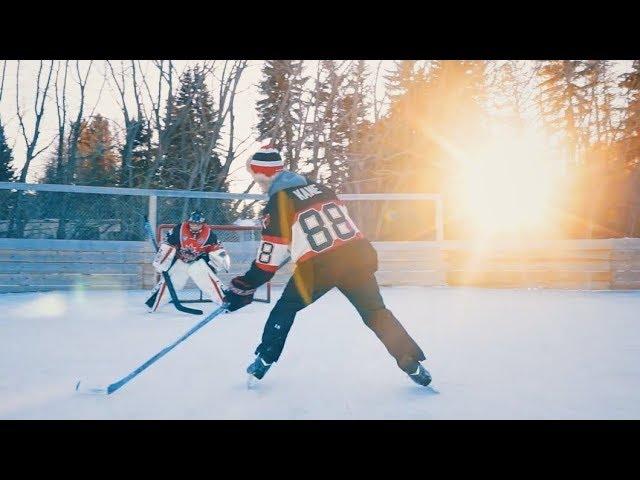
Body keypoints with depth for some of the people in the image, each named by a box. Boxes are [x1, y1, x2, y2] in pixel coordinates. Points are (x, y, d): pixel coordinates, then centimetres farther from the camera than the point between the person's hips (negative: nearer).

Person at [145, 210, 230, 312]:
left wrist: (224, 261, -8)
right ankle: (153, 303, 11)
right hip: (180, 261, 0)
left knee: (209, 281, -15)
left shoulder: (208, 233, -16)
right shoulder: (179, 229, -20)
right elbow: (166, 245, -13)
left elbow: (216, 248, -4)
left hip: (198, 262, 0)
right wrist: (160, 262, -12)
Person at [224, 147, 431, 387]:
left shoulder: (278, 202, -3)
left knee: (286, 308, 18)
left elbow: (269, 257, -4)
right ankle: (412, 364, 10)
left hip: (318, 268, -5)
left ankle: (263, 361, 21)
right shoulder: (318, 187, 15)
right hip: (357, 255, 5)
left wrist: (244, 287, 5)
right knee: (375, 312, 13)